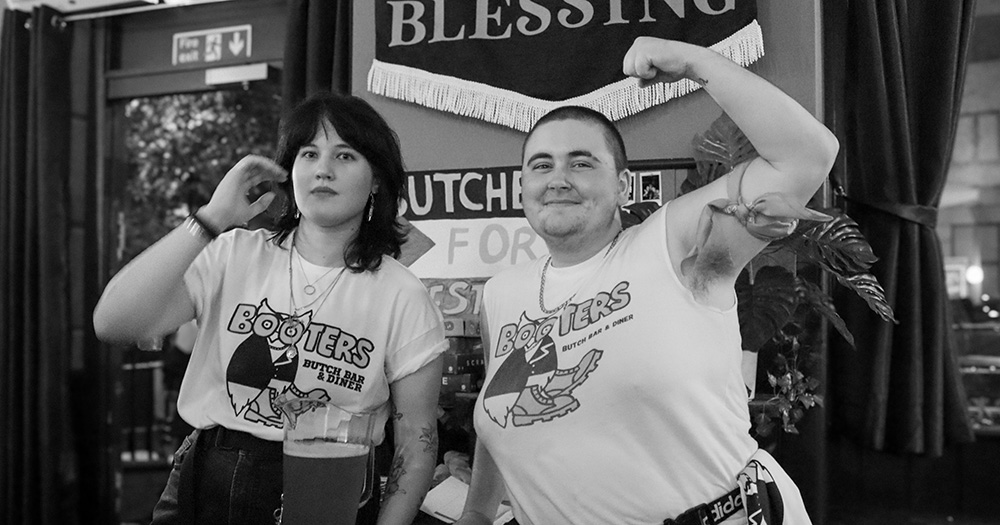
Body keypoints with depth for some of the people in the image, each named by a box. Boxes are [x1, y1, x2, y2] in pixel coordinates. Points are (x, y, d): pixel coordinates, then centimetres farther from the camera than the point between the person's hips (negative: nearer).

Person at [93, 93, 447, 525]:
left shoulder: (402, 298, -8)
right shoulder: (233, 256, -3)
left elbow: (416, 445, -3)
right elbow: (111, 324, -16)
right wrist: (212, 218, -17)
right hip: (205, 489, 2)